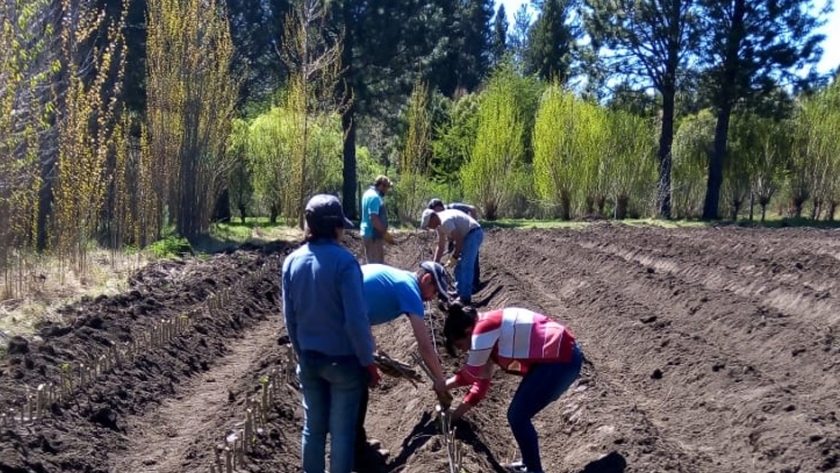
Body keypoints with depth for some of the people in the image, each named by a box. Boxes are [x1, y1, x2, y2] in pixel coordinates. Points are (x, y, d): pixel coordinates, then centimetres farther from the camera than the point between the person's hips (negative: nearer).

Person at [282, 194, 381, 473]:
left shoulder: (292, 261, -1)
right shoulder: (344, 261, -19)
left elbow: (290, 317, 6)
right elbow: (356, 319, -20)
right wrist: (368, 361, -9)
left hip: (309, 359, 5)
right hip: (343, 359, -5)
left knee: (313, 427, 17)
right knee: (342, 431, 8)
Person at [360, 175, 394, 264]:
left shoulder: (368, 193, 15)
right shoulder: (374, 197, -18)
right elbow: (374, 219, -26)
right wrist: (385, 234, -22)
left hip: (368, 233, 10)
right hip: (374, 235, -10)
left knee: (371, 263, 16)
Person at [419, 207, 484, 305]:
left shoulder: (445, 221, -22)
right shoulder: (439, 224, 11)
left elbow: (459, 240, -23)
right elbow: (440, 247, 18)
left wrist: (454, 258, -14)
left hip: (473, 233, -11)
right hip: (468, 235, 11)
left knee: (465, 267, -13)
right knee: (459, 267, 14)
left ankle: (465, 298, -12)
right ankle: (460, 294, 21)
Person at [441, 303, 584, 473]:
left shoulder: (483, 330, -16)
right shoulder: (489, 328, 13)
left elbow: (472, 374, -5)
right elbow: (482, 379, 18)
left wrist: (443, 385, 13)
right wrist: (454, 415, 20)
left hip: (561, 361, -10)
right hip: (561, 355, 10)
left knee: (517, 417, -4)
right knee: (518, 415, 15)